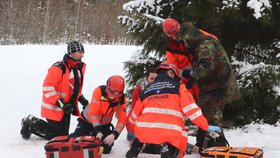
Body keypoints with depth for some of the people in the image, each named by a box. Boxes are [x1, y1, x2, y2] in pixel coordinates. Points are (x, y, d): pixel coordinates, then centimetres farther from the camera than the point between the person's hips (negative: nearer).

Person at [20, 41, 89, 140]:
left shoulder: (79, 67, 6)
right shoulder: (58, 68, -23)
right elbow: (47, 87, -25)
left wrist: (81, 98, 6)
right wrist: (61, 104, -27)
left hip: (67, 108, 9)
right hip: (54, 108, -9)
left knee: (63, 135, 12)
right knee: (56, 135, -4)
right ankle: (30, 124, 14)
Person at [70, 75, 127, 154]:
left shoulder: (122, 99, -20)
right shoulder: (99, 91, -30)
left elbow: (122, 120, -21)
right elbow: (93, 113, -33)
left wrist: (114, 134, -36)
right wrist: (98, 131, -42)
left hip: (104, 124, 3)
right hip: (87, 120, -2)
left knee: (106, 149, -6)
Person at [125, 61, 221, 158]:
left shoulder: (146, 90, 24)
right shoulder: (178, 87, 12)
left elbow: (135, 115, 33)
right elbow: (191, 108, 2)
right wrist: (206, 127, 5)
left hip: (145, 130, 4)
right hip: (170, 133, -4)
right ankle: (168, 149, -10)